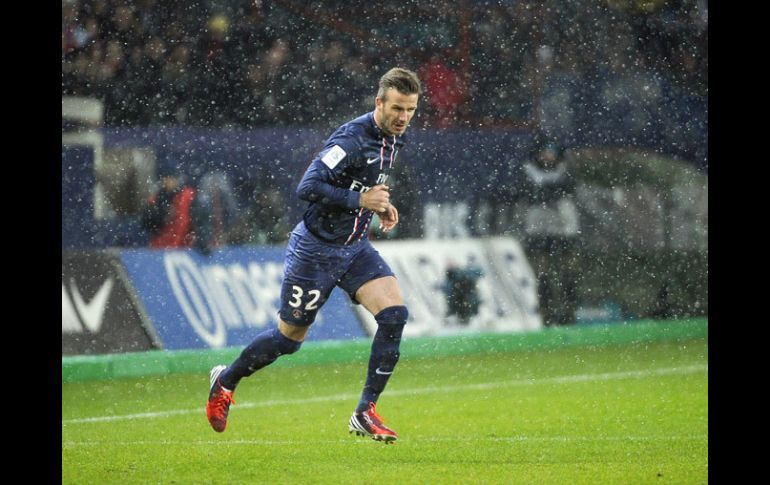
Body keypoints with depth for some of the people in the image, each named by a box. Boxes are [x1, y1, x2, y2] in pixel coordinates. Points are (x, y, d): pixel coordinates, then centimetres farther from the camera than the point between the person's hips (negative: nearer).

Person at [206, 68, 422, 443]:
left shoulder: (394, 139, 4)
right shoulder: (352, 138, -24)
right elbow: (307, 187, -29)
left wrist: (381, 204, 6)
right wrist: (360, 200, -29)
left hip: (355, 247, 7)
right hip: (316, 249, -7)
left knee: (395, 316, -12)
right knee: (290, 336, 5)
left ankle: (365, 412, -5)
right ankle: (225, 381, 31)